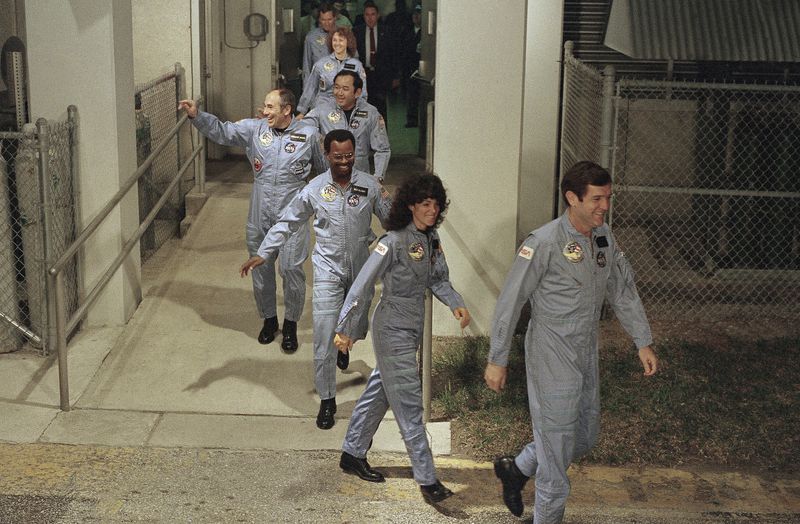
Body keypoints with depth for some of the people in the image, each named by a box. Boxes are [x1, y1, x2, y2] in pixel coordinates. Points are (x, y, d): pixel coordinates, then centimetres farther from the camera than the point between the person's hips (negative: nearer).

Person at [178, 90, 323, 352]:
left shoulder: (308, 134, -5)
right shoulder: (254, 128, 0)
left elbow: (325, 166, 8)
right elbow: (222, 131, -4)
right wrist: (196, 115, -18)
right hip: (260, 214, 3)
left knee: (292, 269, -2)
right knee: (261, 267, 11)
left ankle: (290, 325, 17)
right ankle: (268, 319, 31)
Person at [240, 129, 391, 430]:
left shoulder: (369, 186, -7)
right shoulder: (315, 189, -7)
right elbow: (287, 223, 1)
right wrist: (262, 254, -4)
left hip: (360, 270, 2)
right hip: (328, 270, -2)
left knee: (357, 330, 20)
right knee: (324, 338, -7)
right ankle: (327, 400, 4)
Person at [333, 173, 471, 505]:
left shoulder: (431, 239, 5)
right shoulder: (395, 242, -20)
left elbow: (438, 279, 13)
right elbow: (363, 285, -18)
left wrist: (455, 303, -6)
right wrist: (345, 330, -17)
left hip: (412, 328, 9)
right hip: (392, 330, -9)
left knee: (378, 394, 19)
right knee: (409, 405, -6)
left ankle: (352, 455, 34)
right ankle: (427, 480, -2)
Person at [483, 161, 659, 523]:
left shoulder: (604, 236, 2)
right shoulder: (544, 243, -20)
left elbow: (624, 291, 13)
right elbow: (510, 302, -17)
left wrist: (644, 343, 10)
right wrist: (497, 361, -14)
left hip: (586, 355, 8)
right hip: (552, 358, -8)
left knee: (584, 438, 19)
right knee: (557, 442, 2)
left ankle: (517, 469, 39)